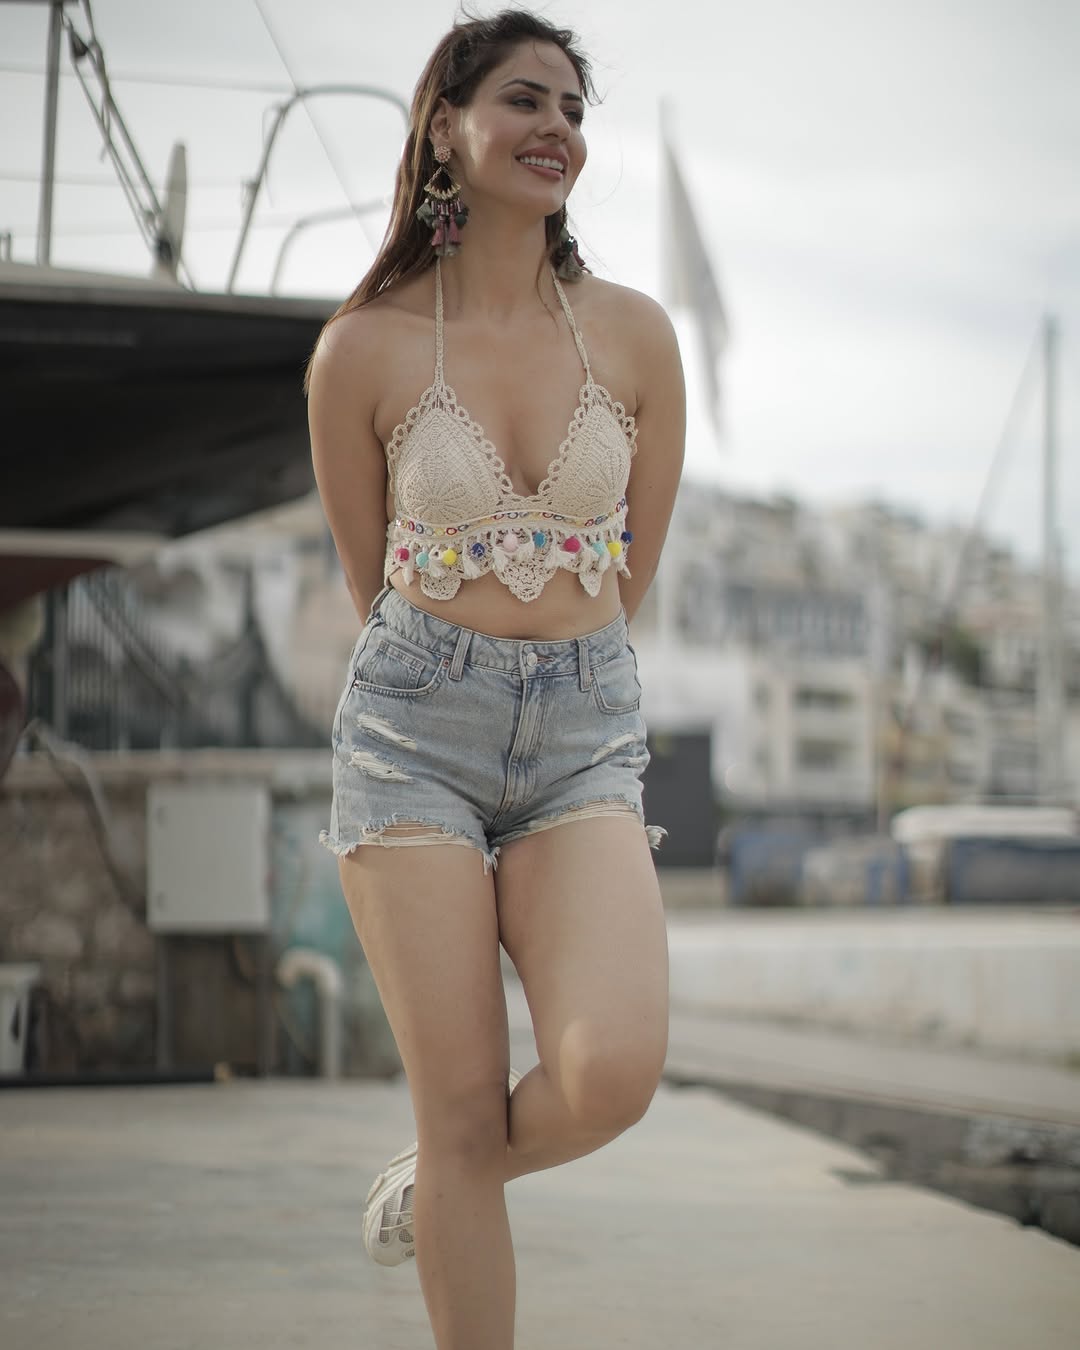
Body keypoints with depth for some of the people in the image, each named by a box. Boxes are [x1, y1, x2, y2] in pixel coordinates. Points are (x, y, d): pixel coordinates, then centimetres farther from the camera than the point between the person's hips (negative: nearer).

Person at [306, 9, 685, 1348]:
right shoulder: (364, 349, -3)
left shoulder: (635, 334, 2)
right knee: (464, 1109, -4)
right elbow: (367, 575, 10)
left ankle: (437, 1181, 14)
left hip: (586, 734, 2)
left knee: (613, 1074, -19)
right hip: (415, 724, -1)